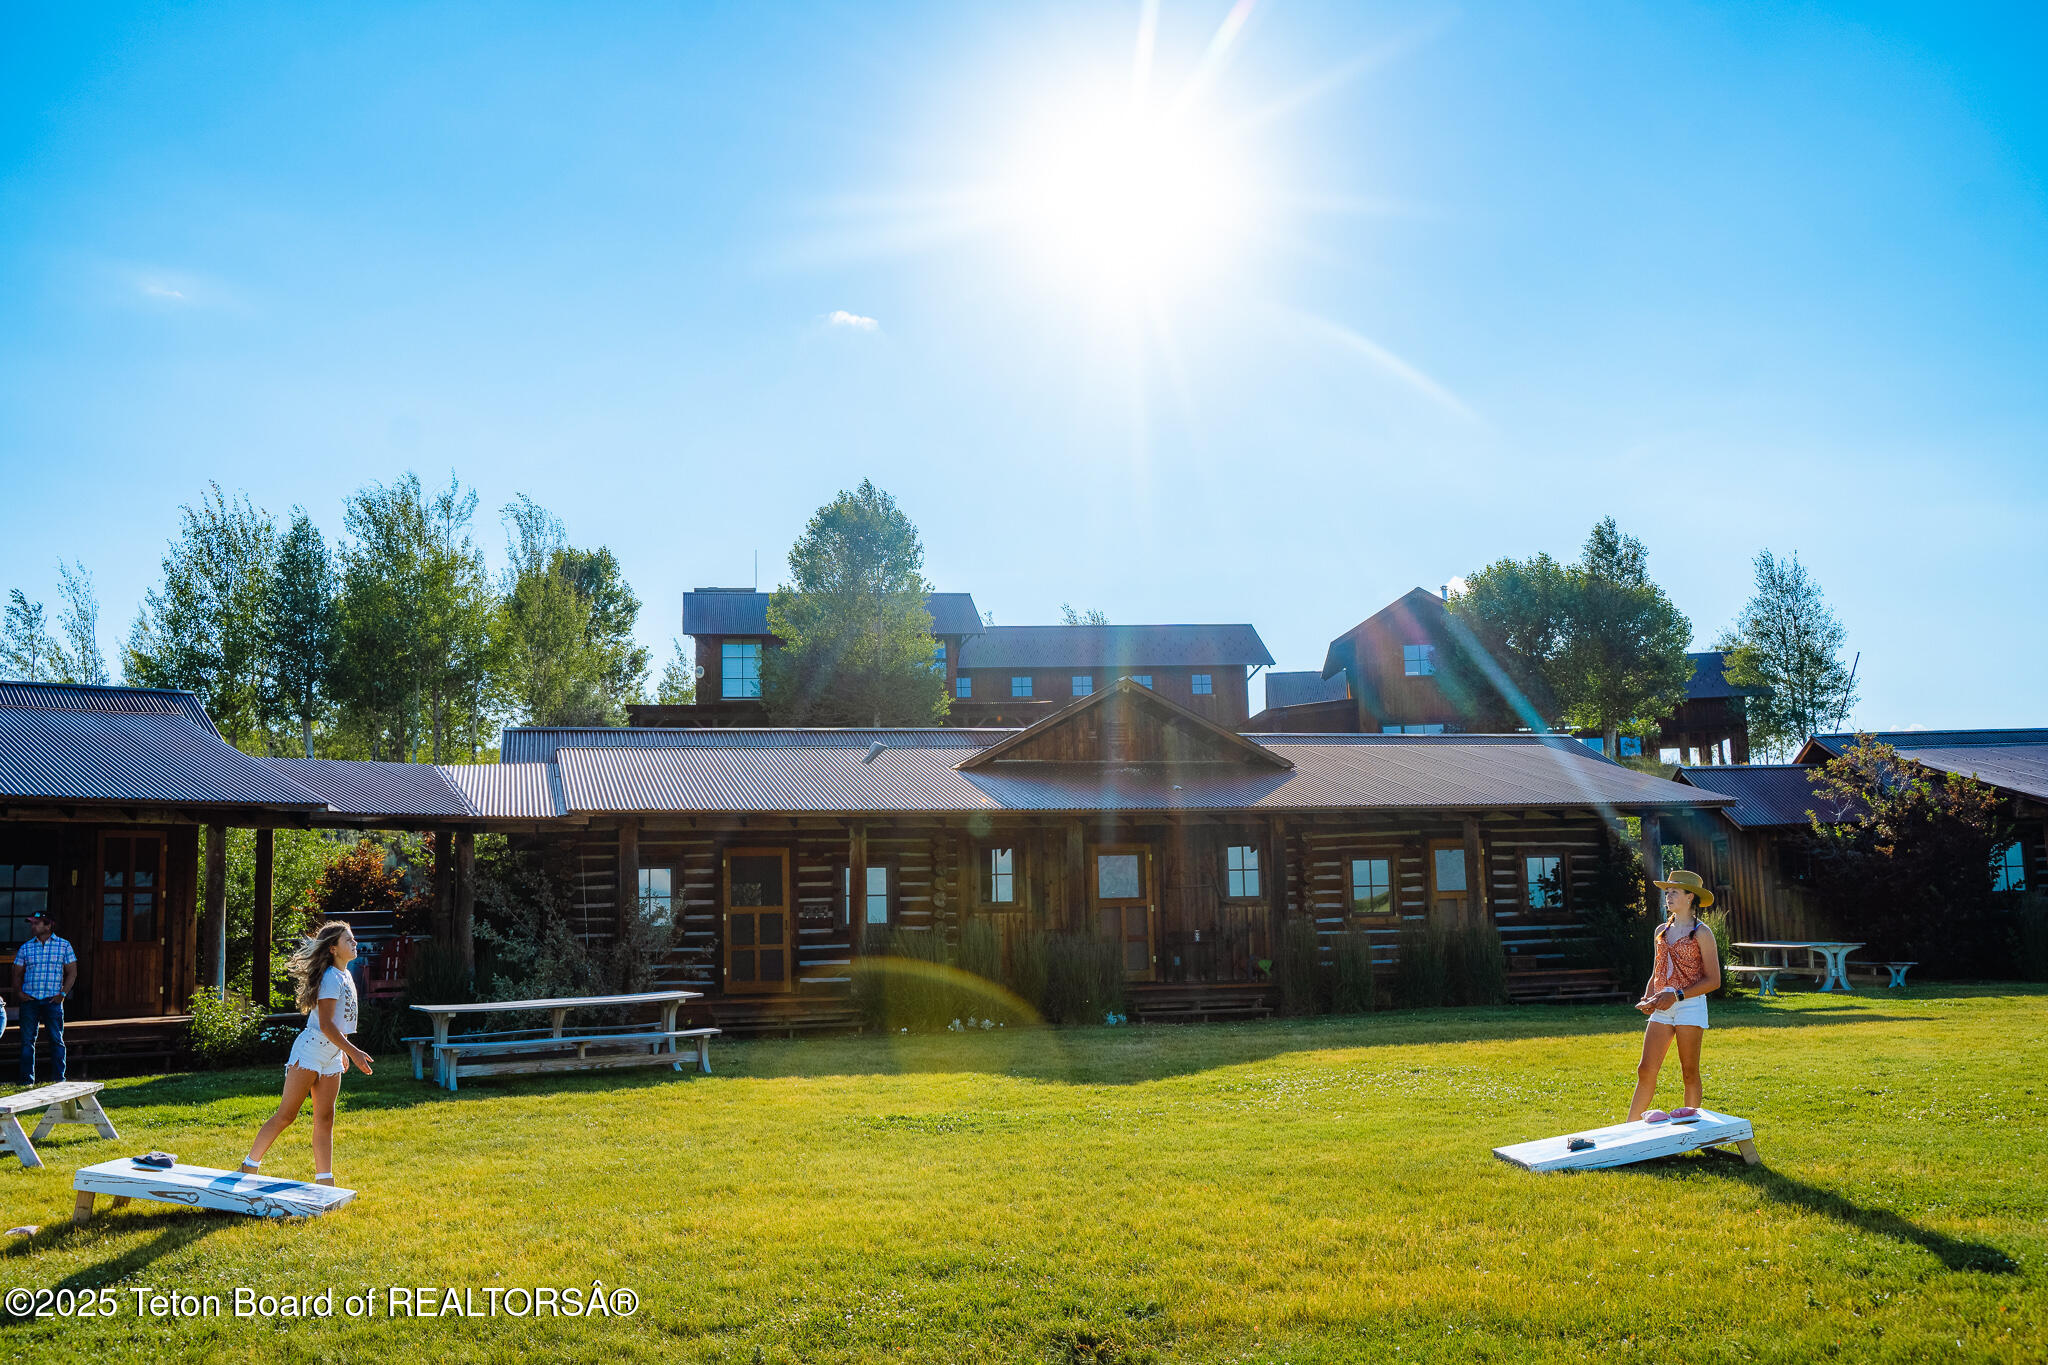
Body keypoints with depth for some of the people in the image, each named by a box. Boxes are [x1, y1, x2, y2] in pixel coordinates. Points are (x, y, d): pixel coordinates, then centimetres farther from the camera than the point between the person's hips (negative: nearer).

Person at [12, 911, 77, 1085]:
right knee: (27, 1040, 1)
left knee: (57, 1039, -1)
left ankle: (59, 1078, 4)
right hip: (29, 999, 2)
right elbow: (17, 974, 15)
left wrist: (63, 994, -4)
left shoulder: (63, 946, 5)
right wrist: (18, 992, -2)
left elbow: (72, 973, 7)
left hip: (52, 1000, -2)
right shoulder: (25, 948, 10)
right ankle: (27, 1079, 8)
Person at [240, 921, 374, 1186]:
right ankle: (249, 1166, 10)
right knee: (286, 1115, -4)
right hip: (310, 1051, -9)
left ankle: (324, 1180, 5)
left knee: (325, 1119, 5)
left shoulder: (345, 976, 13)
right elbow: (326, 1025, -20)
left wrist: (342, 1052, 25)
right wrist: (353, 1052, -20)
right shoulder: (330, 977, -15)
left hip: (331, 1056, 9)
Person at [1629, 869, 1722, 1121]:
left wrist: (1676, 995, -15)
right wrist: (1648, 998, 4)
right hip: (1662, 1009, 5)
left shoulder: (1701, 933, -4)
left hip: (1690, 1006, -5)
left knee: (1689, 1072, 2)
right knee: (1646, 1070, 1)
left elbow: (1713, 980, -8)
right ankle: (1630, 1128, 3)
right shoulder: (1662, 931, 14)